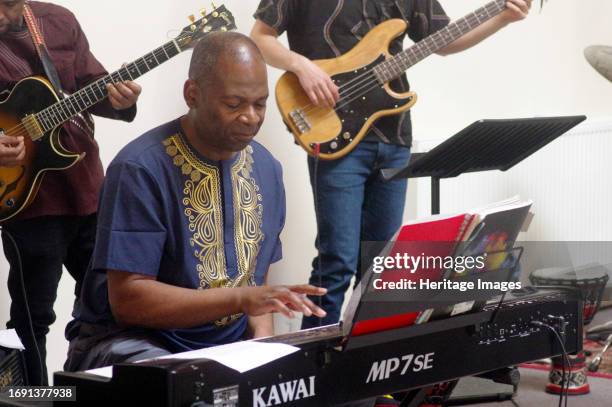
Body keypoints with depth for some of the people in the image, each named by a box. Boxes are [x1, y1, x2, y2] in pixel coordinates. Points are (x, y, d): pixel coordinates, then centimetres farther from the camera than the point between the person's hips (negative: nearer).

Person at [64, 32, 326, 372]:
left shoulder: (266, 168, 4)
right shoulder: (141, 170, -17)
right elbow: (127, 299, -20)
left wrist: (263, 342, -6)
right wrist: (241, 299, -26)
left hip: (229, 345, 6)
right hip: (134, 342, -6)